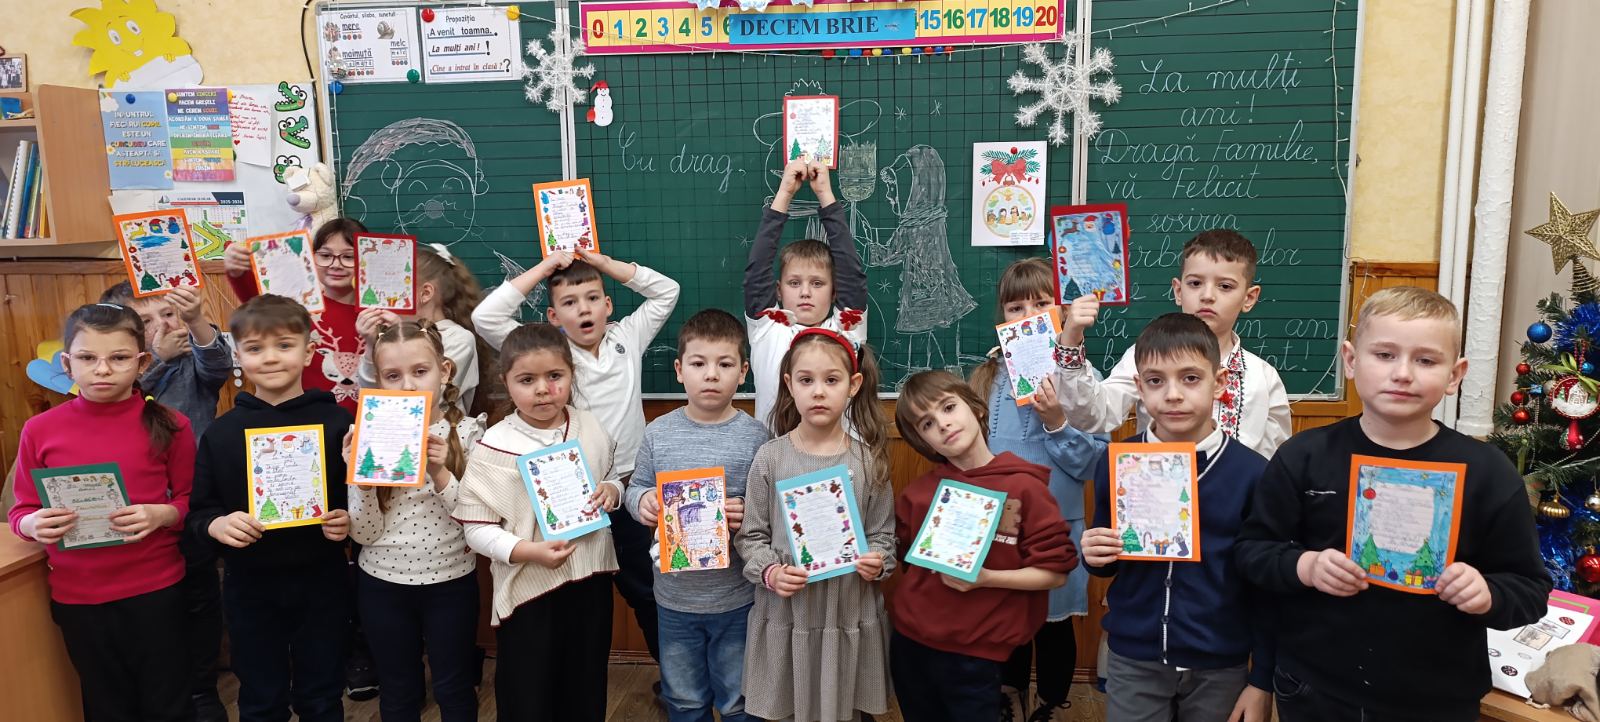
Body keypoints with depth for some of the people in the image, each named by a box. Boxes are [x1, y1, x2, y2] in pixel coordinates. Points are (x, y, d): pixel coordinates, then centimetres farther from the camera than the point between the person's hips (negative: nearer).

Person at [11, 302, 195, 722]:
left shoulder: (169, 426, -7)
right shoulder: (40, 430, -3)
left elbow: (192, 502, 0)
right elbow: (22, 511, 4)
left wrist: (162, 515, -21)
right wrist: (35, 524, -17)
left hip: (158, 590, -2)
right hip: (78, 596, 2)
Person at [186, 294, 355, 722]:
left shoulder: (336, 422, -6)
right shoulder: (221, 433, -2)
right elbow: (198, 511, 3)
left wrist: (348, 521, -19)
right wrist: (217, 525, -18)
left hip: (321, 582, -1)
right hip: (250, 587, 1)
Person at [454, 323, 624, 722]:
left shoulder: (591, 428, 0)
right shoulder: (494, 447, -14)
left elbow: (612, 479, 15)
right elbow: (476, 526, -14)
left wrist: (611, 491, -8)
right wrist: (529, 551, -27)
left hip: (592, 581, 4)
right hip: (528, 590, -4)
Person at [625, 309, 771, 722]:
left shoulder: (754, 436, -10)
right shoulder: (659, 433, -3)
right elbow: (636, 487, 6)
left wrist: (750, 514, -29)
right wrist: (641, 502, -16)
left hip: (737, 596, -2)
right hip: (675, 595, 2)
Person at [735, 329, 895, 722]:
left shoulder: (868, 459, -3)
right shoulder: (771, 457, -6)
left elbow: (883, 533, 4)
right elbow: (751, 535, 0)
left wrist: (877, 562, -15)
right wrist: (769, 572, -16)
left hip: (850, 614, 1)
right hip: (785, 613, 0)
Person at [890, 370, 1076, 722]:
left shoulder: (1023, 487, -11)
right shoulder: (918, 492, 0)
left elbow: (1056, 572, -9)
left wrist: (986, 578, -20)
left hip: (976, 656, -4)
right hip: (909, 643, 4)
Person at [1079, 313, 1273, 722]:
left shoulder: (1251, 471, -11)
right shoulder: (1115, 463, -6)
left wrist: (1262, 680, -1)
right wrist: (1096, 556, -12)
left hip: (1220, 667, -1)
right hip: (1133, 661, 2)